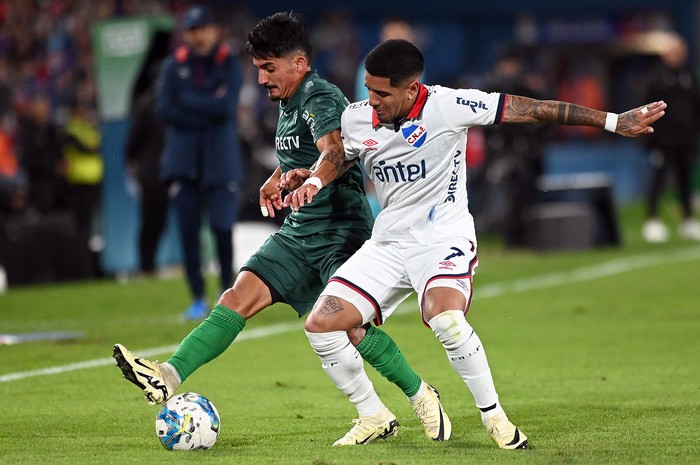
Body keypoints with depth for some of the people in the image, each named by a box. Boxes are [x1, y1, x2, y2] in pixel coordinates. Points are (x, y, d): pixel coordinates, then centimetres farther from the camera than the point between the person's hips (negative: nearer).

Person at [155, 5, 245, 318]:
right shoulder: (174, 67, 8)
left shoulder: (228, 65, 3)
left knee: (222, 227, -9)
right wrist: (207, 108, -7)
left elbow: (226, 107, -11)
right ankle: (198, 298, 4)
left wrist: (187, 101, -6)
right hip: (182, 159, 2)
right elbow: (164, 110, -3)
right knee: (188, 229, -3)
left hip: (220, 159, -2)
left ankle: (228, 293, 6)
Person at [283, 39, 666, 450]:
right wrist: (314, 182, 0)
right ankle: (374, 418, 12)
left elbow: (530, 110, -12)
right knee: (321, 325, -8)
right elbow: (337, 155, 23)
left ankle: (493, 415, -13)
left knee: (445, 318, -35)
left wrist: (614, 122, -12)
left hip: (443, 237, -5)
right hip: (387, 243, 5)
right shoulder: (357, 118, -1)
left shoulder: (447, 106, -15)